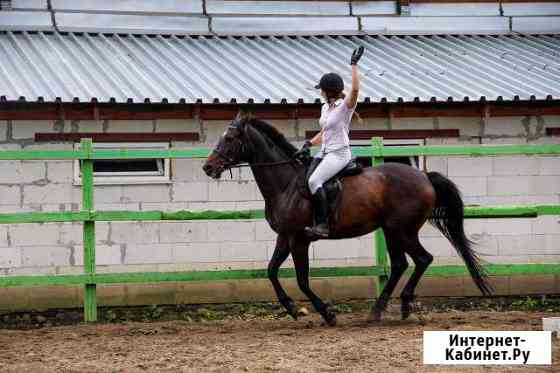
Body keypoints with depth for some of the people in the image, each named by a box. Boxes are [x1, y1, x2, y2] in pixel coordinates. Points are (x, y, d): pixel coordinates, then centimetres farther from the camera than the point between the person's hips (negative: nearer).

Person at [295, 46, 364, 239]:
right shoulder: (325, 107, 15)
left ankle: (322, 225, -27)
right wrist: (309, 144, 9)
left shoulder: (345, 106, -10)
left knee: (314, 181, -26)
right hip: (325, 152, 9)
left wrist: (354, 65, -27)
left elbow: (355, 89, -30)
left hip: (339, 154, -9)